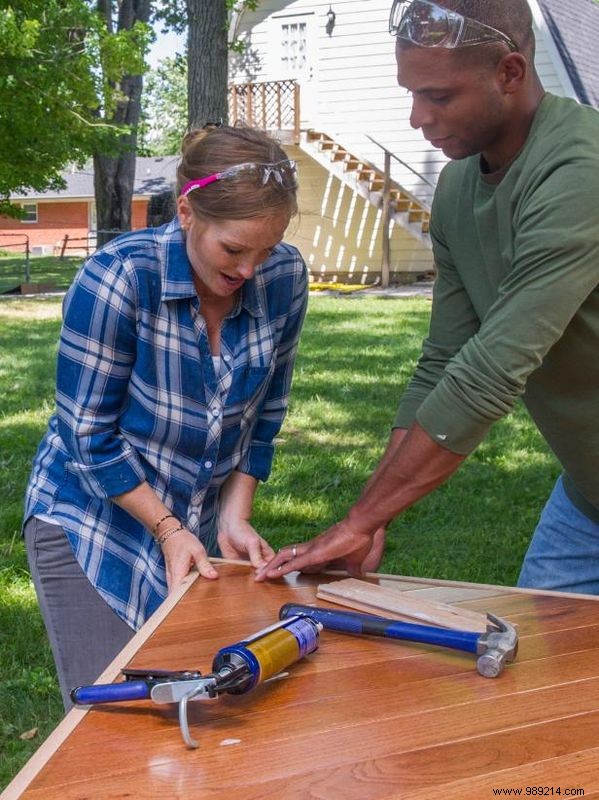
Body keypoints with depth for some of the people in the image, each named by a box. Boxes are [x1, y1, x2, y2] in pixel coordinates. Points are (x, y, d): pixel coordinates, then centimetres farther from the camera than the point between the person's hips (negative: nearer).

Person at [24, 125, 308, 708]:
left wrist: (234, 518, -4)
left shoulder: (284, 278, -11)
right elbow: (89, 436, -17)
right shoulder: (116, 278, -25)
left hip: (198, 522, 4)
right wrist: (169, 530, -15)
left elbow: (264, 415, 1)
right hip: (91, 520, -4)